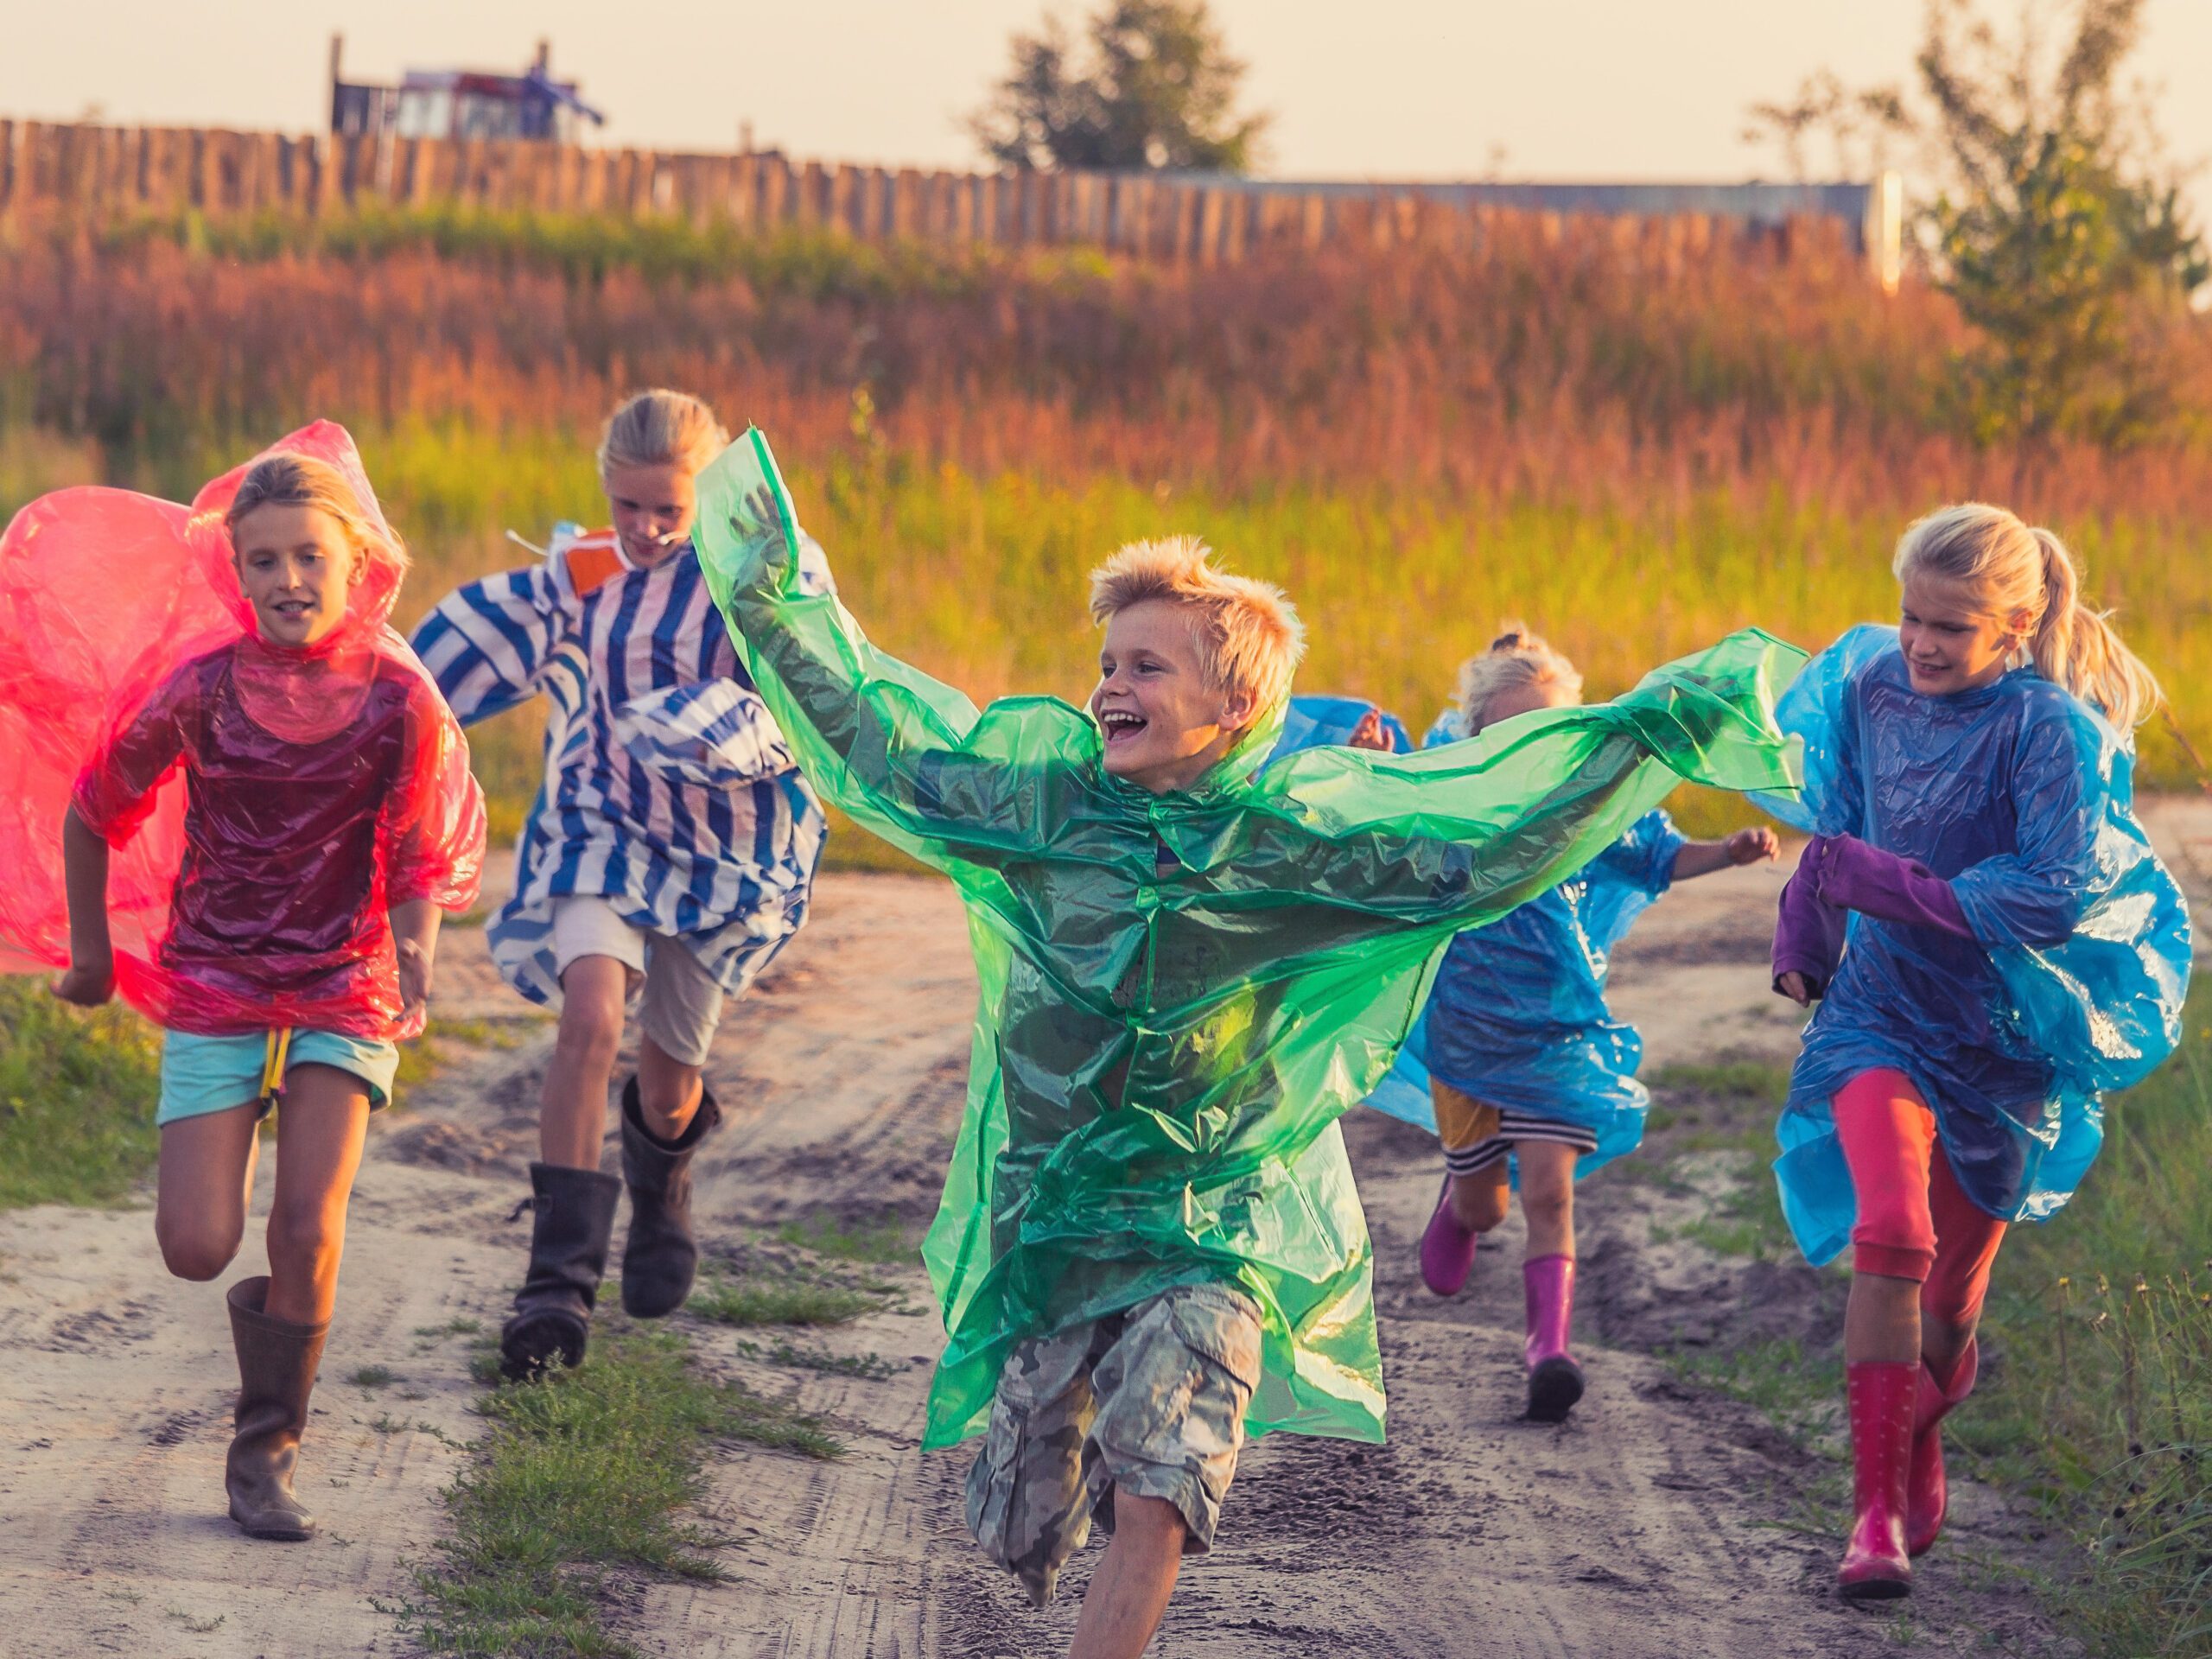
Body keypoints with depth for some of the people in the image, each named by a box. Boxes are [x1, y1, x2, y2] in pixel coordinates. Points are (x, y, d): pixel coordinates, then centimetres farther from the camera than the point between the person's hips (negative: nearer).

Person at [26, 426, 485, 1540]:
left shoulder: (402, 704, -10)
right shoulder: (202, 689, -10)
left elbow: (425, 860, -2)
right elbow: (94, 812, 5)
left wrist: (415, 950, -22)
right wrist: (90, 954, 12)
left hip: (345, 991, 0)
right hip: (212, 987, 1)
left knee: (308, 1230, -12)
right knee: (196, 1250, -8)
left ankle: (265, 1457, 8)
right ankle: (267, 1306, 31)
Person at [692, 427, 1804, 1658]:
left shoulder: (1301, 834, -7)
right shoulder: (1036, 795, -1)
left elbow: (1503, 831, -8)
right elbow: (870, 730, 8)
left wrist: (1650, 732, -14)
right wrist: (774, 595, 8)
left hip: (1212, 1228, -3)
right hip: (1047, 1220, 3)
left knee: (1154, 1510, -20)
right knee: (1025, 1528, 9)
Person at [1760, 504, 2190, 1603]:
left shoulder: (2046, 728, -16)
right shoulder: (1872, 692, -1)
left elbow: (2054, 894, -25)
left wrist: (1882, 882, -23)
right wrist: (1802, 936, 15)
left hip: (2001, 1037, -2)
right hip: (1883, 1013, 2)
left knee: (1950, 1300, 10)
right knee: (1891, 1235, -24)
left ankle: (1917, 1473, 41)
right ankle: (1877, 1513, -24)